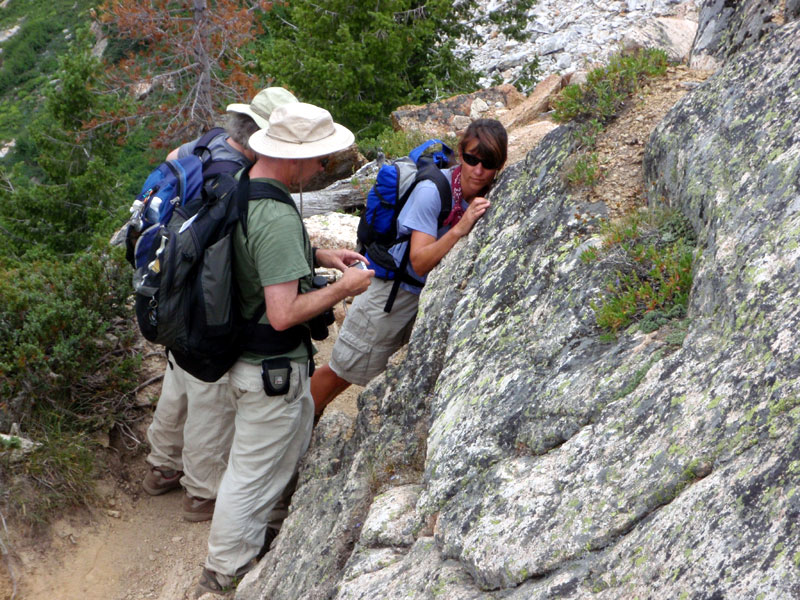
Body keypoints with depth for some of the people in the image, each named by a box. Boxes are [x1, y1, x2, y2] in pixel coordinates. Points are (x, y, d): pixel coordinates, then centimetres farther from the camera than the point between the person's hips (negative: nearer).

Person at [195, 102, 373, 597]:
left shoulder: (242, 189, 0)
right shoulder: (277, 217, -31)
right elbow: (284, 314, -33)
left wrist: (319, 256, 10)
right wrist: (342, 289, -20)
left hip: (245, 349, 10)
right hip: (272, 369, -10)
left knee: (291, 447, 30)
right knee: (254, 473, 6)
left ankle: (267, 530, 51)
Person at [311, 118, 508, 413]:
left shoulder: (487, 193, -8)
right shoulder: (431, 191, -28)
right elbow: (420, 262, -32)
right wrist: (460, 228, -44)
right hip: (396, 288, -6)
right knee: (342, 372, 5)